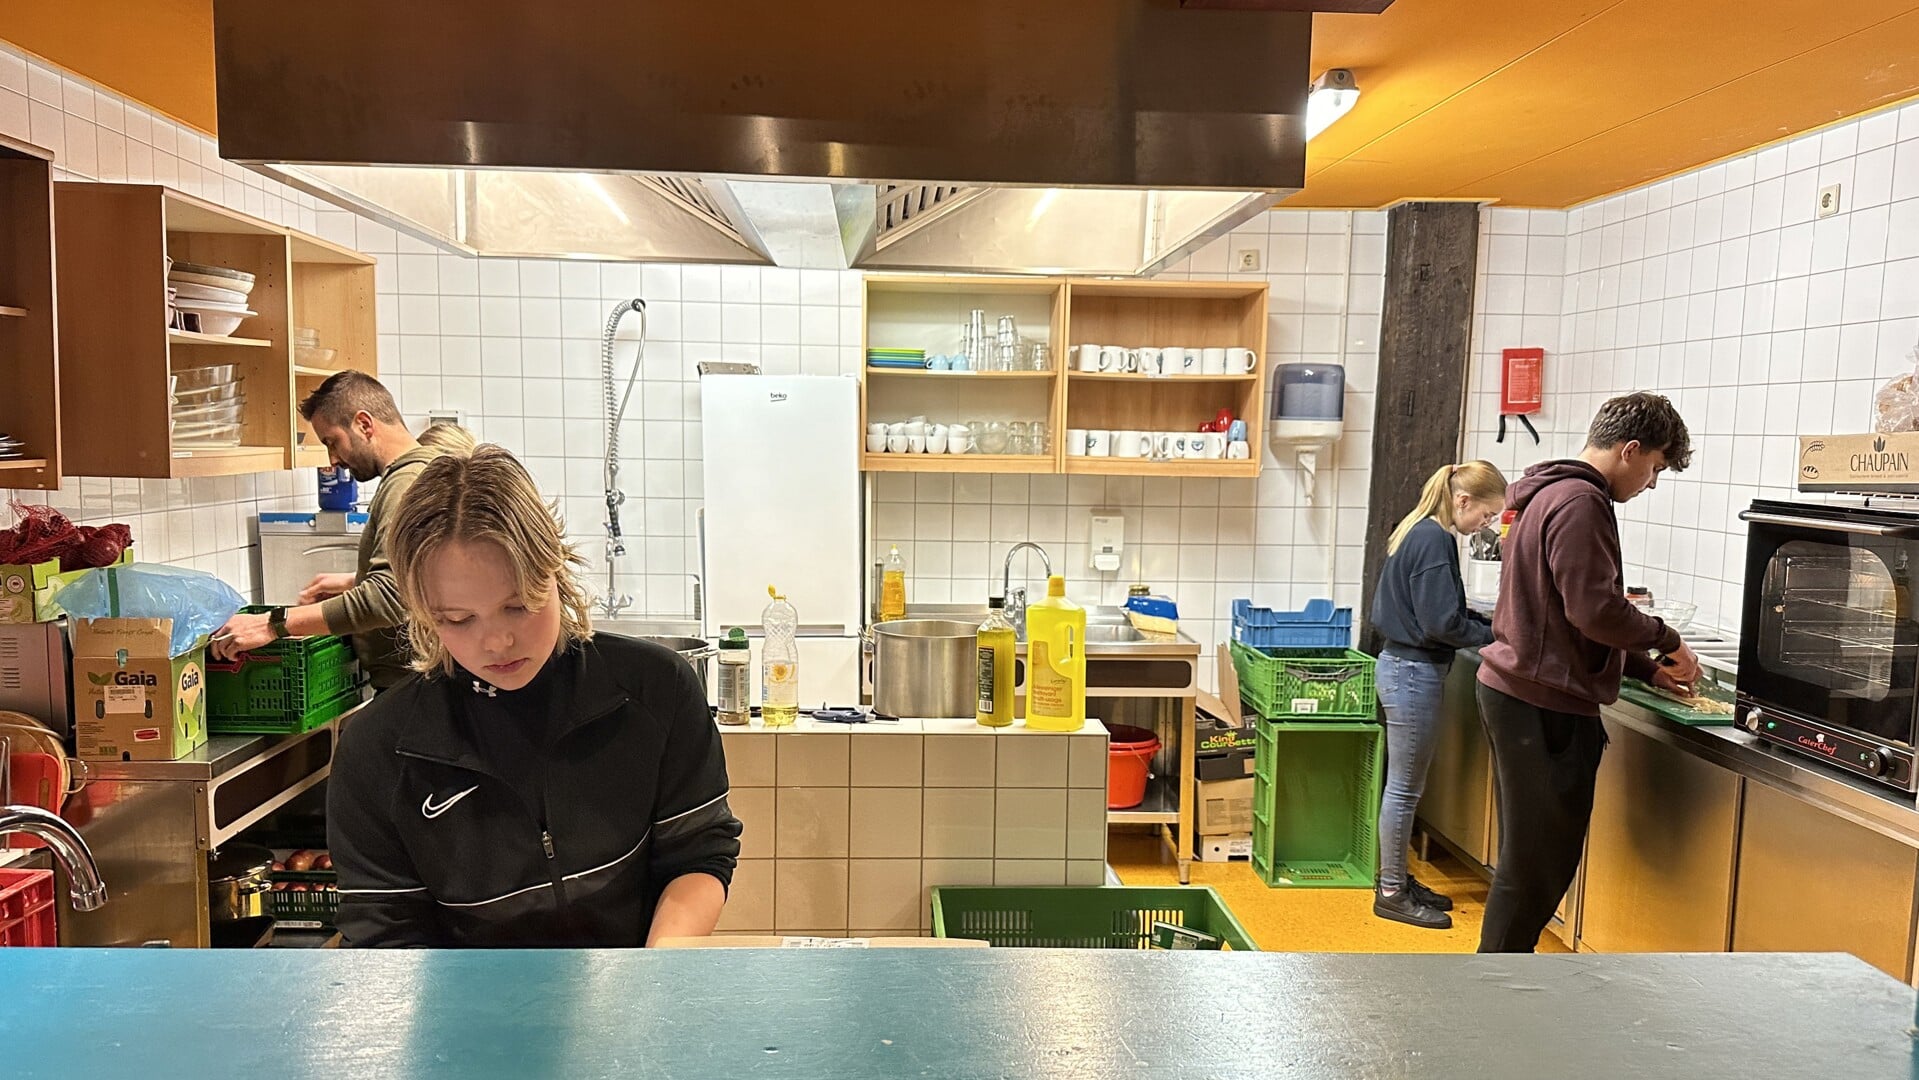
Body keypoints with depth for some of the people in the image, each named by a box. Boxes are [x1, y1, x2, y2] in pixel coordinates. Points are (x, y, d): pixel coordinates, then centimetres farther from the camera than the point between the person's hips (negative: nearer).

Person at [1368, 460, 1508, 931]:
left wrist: (1489, 623, 8)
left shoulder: (1421, 533, 12)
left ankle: (1397, 879, 28)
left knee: (1408, 786, 17)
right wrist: (1496, 634, -7)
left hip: (1409, 666, 10)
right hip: (1414, 672, -10)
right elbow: (1441, 624, -20)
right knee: (1404, 788, 0)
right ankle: (1391, 893, 11)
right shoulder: (1434, 540, -18)